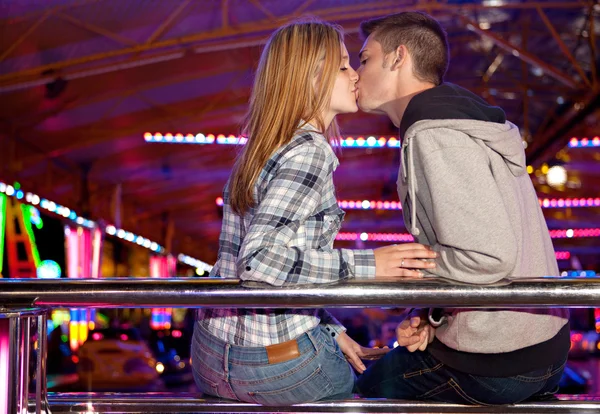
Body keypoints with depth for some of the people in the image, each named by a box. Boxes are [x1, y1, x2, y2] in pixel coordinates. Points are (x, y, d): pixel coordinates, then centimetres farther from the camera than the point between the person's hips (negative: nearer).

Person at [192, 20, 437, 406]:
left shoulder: (261, 150, 10)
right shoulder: (309, 152, -17)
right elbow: (260, 259, -28)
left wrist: (330, 331, 11)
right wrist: (367, 265, -24)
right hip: (276, 361, -8)